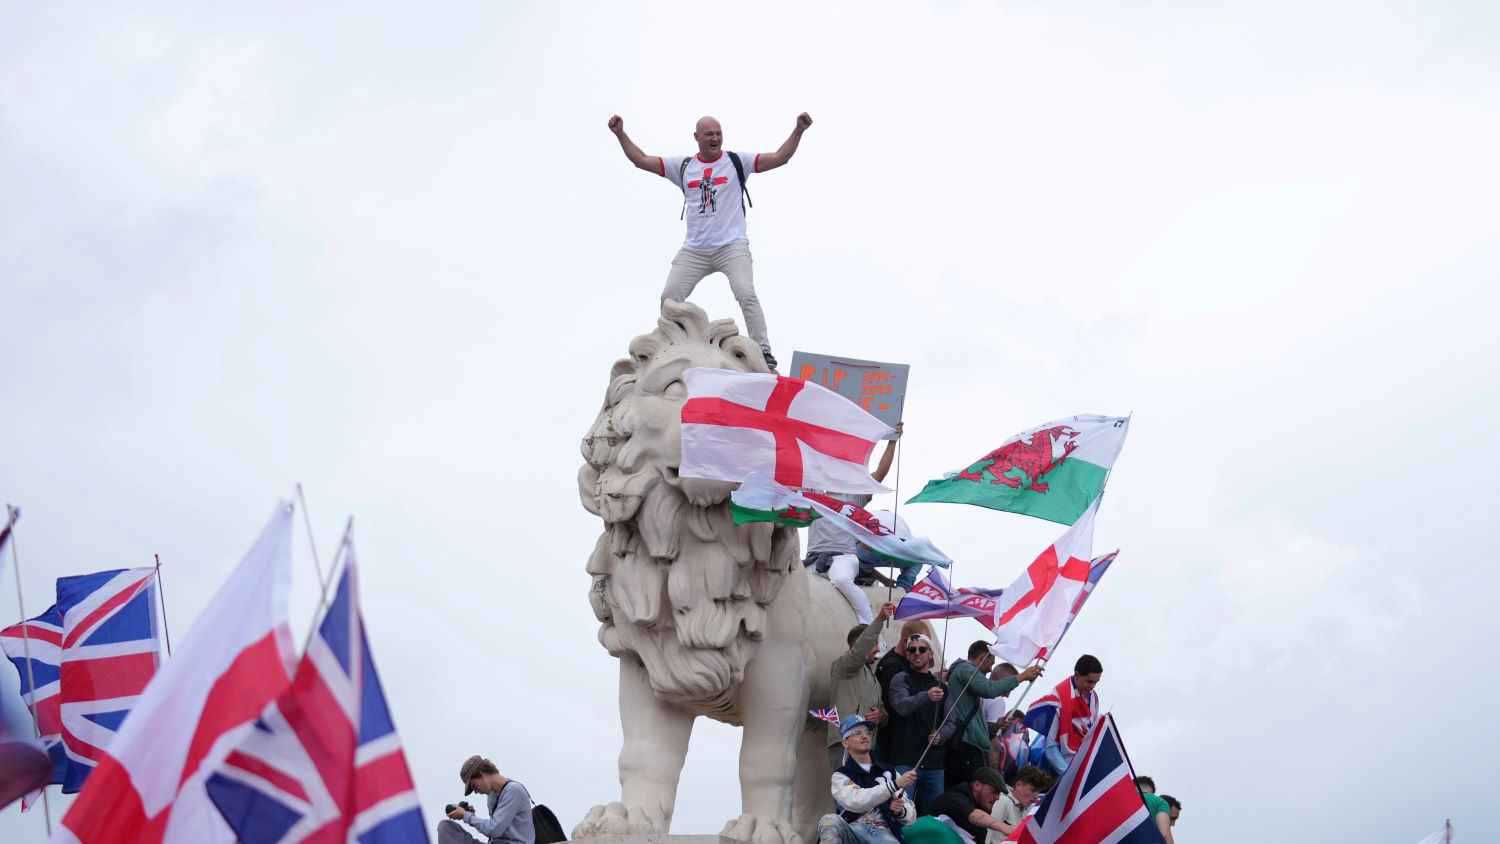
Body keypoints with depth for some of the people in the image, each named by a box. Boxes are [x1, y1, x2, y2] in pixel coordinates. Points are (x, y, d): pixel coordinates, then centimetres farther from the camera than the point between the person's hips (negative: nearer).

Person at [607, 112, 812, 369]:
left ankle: (764, 355, -18)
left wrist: (798, 131, -16)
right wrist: (620, 134, 6)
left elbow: (779, 158, -5)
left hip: (732, 247, -3)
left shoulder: (737, 162, 2)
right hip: (693, 250, 4)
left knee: (746, 295, -20)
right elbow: (642, 160, 13)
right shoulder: (682, 166, 10)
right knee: (670, 298, 0)